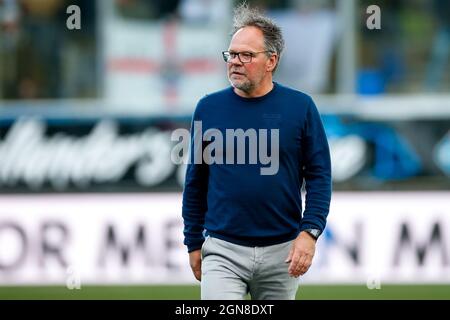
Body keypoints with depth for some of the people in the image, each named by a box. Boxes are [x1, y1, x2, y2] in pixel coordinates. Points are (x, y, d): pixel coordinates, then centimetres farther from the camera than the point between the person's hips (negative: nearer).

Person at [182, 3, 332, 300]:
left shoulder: (300, 107, -1)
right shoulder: (209, 108, 3)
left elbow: (319, 176, 0)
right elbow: (196, 182, 10)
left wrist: (309, 232, -11)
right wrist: (194, 243, 10)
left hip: (281, 252, 0)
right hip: (223, 251, 0)